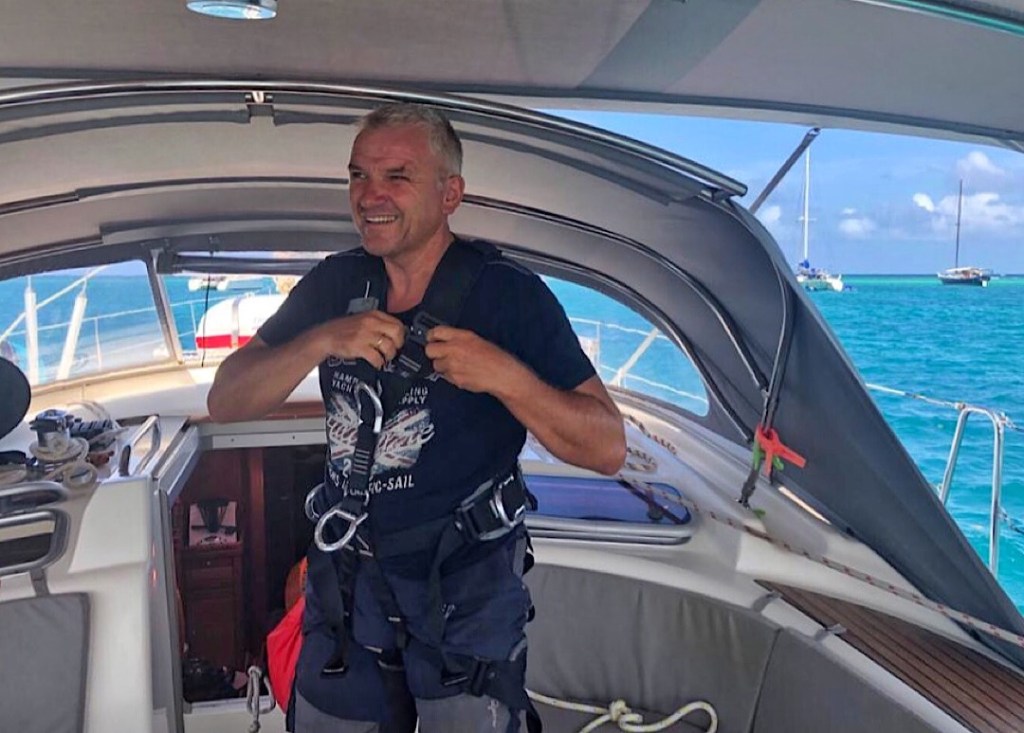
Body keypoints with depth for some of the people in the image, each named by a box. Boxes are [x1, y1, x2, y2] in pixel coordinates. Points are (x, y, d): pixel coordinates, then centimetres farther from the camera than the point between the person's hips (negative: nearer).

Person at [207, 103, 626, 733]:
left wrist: (504, 375, -30)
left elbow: (608, 449, -16)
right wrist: (322, 340, -21)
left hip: (468, 585, -4)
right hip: (347, 571, 5)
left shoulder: (507, 292, -15)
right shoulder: (336, 284, 0)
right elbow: (226, 402, -5)